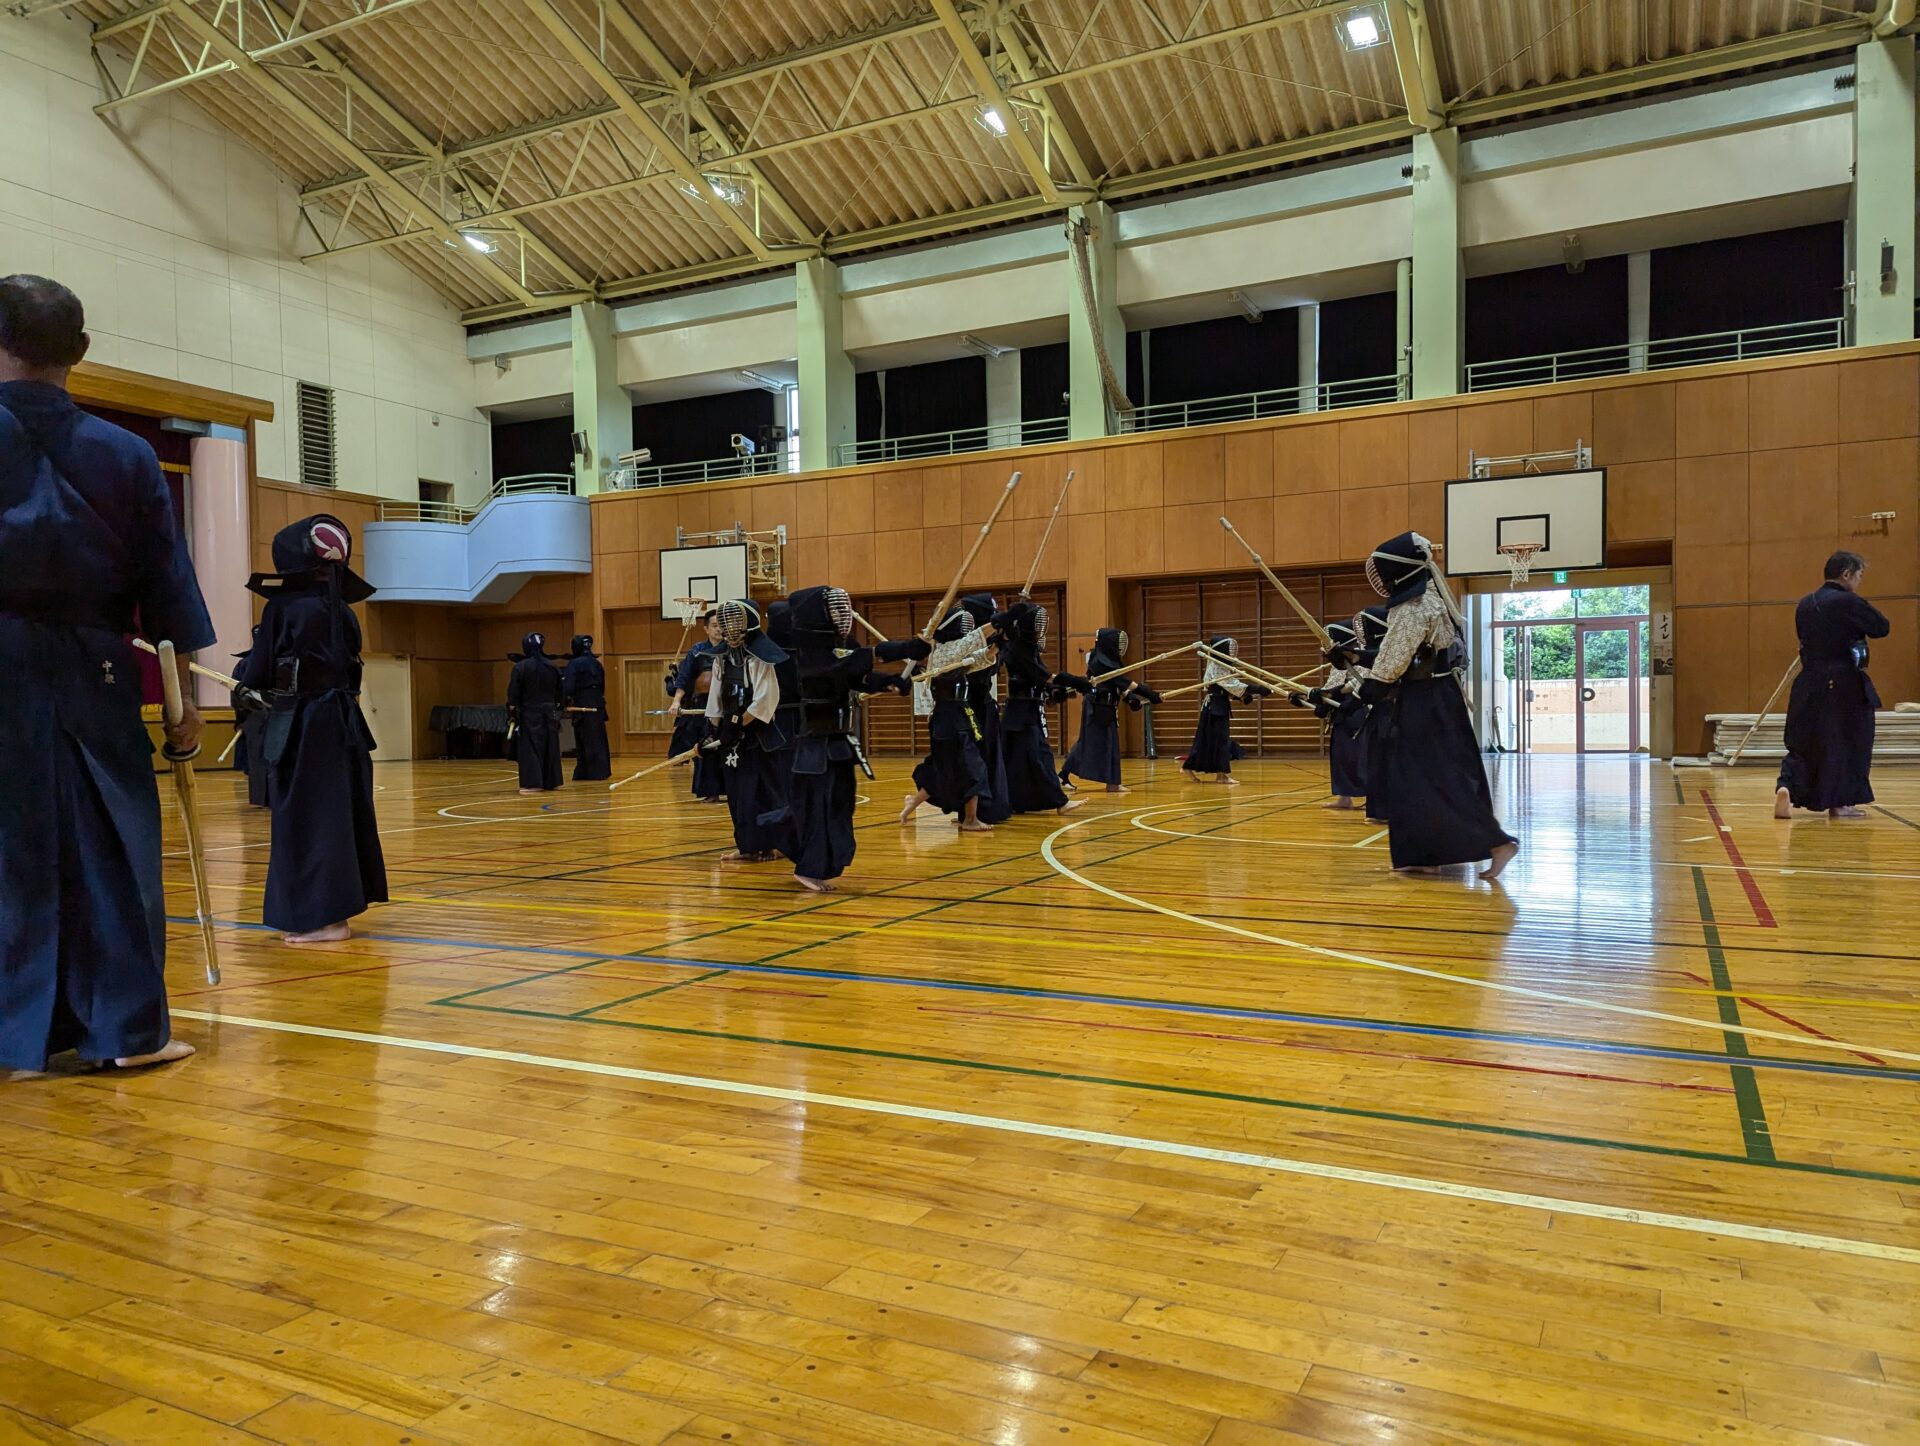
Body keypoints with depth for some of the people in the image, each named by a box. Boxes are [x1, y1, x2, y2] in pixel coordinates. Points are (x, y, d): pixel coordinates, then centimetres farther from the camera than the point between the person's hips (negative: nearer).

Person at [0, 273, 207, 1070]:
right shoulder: (126, 454, 3)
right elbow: (169, 588, 5)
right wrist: (184, 697, 11)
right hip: (95, 674, 2)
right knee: (111, 842, 8)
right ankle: (127, 1025, 11)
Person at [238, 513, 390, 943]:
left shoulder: (285, 608, -12)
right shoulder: (341, 609, 7)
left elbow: (259, 671, -7)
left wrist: (245, 685, 14)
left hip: (301, 726, -7)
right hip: (341, 721, 7)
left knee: (306, 819, -1)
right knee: (339, 812, 12)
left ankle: (326, 918, 1)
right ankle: (336, 905, 22)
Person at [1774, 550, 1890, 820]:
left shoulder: (1805, 604, 8)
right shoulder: (1849, 603, -13)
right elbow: (1883, 627, -4)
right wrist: (1864, 611, 11)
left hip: (1810, 684, 6)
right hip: (1845, 685, -6)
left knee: (1805, 742, 9)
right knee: (1849, 742, 8)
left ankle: (1786, 787, -13)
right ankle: (1840, 803, 12)